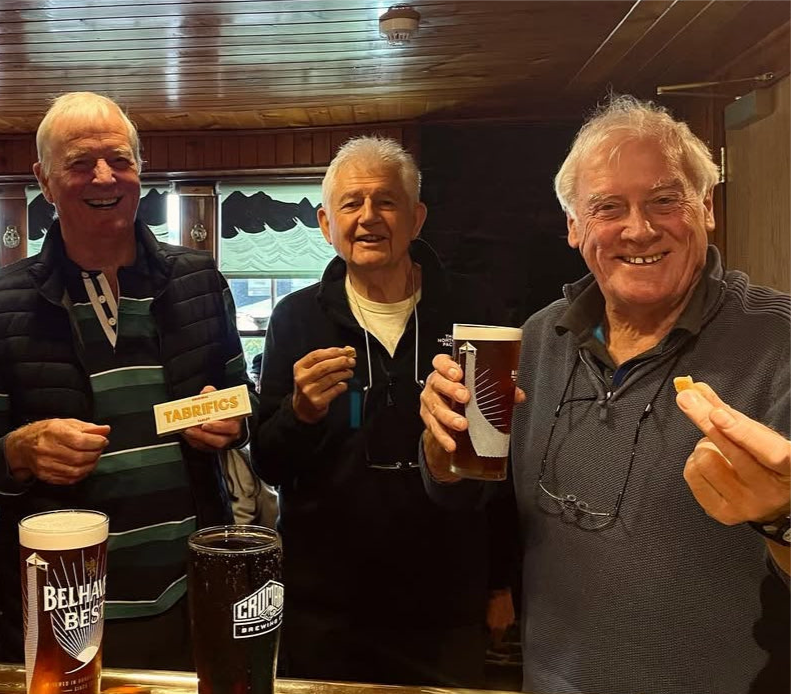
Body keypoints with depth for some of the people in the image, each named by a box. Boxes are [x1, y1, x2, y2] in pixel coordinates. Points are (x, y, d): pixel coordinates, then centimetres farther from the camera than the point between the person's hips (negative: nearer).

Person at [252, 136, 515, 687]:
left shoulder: (468, 310, -5)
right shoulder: (297, 318, -3)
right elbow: (268, 465, 0)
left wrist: (505, 579, 6)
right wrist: (302, 411, -21)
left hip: (447, 609, 0)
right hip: (323, 605, 1)